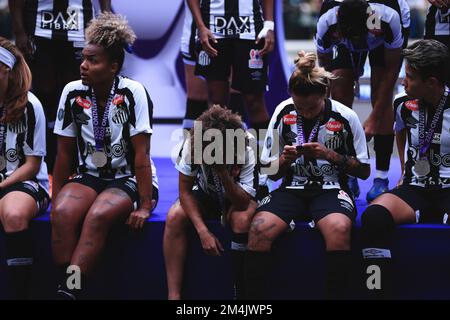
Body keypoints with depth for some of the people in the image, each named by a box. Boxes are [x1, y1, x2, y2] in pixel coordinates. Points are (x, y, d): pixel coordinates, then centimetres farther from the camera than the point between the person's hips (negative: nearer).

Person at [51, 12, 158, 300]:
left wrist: (144, 206, -16)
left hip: (130, 180, -4)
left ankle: (70, 290, -35)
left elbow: (141, 155, -13)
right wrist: (56, 198, 4)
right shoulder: (72, 93, -2)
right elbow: (65, 154, 6)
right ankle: (66, 287, -29)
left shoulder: (133, 93, -13)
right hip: (90, 177, 4)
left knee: (97, 216, -34)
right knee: (63, 212, -29)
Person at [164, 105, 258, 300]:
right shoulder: (192, 144, -25)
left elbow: (242, 203, -31)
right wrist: (203, 231, -27)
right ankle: (174, 295, -26)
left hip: (240, 198, -2)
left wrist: (223, 172, -47)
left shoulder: (247, 151, -30)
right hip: (207, 194, 2)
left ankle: (240, 293, -26)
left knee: (242, 219, -37)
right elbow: (185, 190, -17)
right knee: (175, 216, -27)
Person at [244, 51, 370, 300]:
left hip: (330, 189, -2)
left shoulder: (345, 117, -2)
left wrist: (330, 155, -11)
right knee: (259, 228, -30)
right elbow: (272, 173, 13)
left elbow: (364, 171, 3)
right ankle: (254, 299, -17)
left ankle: (335, 296, -24)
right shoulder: (283, 113, 4)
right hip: (292, 189, 2)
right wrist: (284, 159, -10)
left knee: (339, 228, -38)